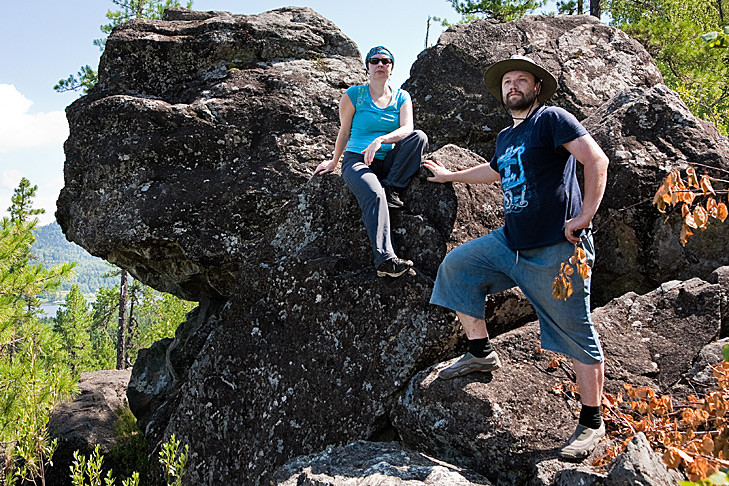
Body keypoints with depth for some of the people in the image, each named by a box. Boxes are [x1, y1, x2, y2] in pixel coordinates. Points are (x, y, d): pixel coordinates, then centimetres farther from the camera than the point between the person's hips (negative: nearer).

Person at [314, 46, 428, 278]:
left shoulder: (401, 97, 10)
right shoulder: (354, 94, 3)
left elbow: (407, 129, -7)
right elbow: (344, 131, 12)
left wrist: (380, 140, -24)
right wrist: (334, 162, 16)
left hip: (388, 163, 4)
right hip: (357, 160, -3)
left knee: (419, 137, -23)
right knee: (374, 194, -36)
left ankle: (392, 189, -19)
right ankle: (385, 259, -48)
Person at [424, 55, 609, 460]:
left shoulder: (552, 119, -7)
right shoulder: (506, 137, 17)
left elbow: (597, 160, -17)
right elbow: (494, 171, 39)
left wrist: (585, 216, -21)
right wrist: (450, 176, 48)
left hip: (555, 250, -8)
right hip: (510, 242, 8)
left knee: (578, 335, -2)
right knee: (457, 266, 8)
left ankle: (592, 423, 9)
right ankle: (481, 352, 15)